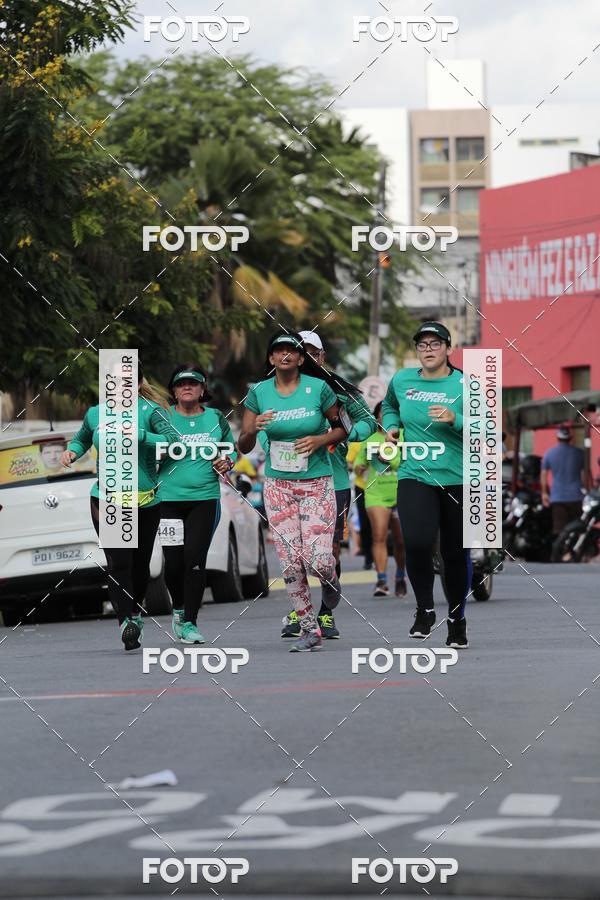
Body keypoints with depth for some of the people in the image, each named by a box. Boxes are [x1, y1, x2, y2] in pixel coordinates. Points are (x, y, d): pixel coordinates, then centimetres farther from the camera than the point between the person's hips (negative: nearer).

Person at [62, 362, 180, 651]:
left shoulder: (150, 411, -5)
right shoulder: (95, 414, 8)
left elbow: (174, 441, -19)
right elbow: (82, 438, 29)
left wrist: (138, 434, -27)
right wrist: (72, 450, 7)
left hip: (145, 502, -1)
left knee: (140, 564, 9)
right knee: (118, 562, -15)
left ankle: (134, 612, 35)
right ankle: (126, 622, -19)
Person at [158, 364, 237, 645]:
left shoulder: (216, 419, 9)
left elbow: (231, 448, 21)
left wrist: (227, 462, 1)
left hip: (205, 498, 1)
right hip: (169, 498, -1)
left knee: (195, 559, -9)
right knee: (173, 562, -2)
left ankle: (189, 623, -4)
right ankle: (179, 608, 27)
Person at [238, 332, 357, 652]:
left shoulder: (319, 388, -4)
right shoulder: (259, 392, 2)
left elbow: (341, 428, 7)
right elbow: (243, 447, 6)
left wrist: (320, 440, -13)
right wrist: (254, 428, -15)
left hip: (317, 483, -2)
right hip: (278, 484, 2)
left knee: (318, 560, -13)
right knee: (290, 562, -3)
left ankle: (330, 582, 25)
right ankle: (309, 629, 10)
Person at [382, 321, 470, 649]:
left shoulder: (465, 384, -4)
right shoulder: (402, 380, 6)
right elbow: (390, 405, 29)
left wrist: (455, 420, -26)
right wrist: (391, 426, 10)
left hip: (458, 478, -1)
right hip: (415, 476, 1)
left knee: (456, 553, 6)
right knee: (417, 542, -21)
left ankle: (457, 619, 28)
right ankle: (424, 609, -1)